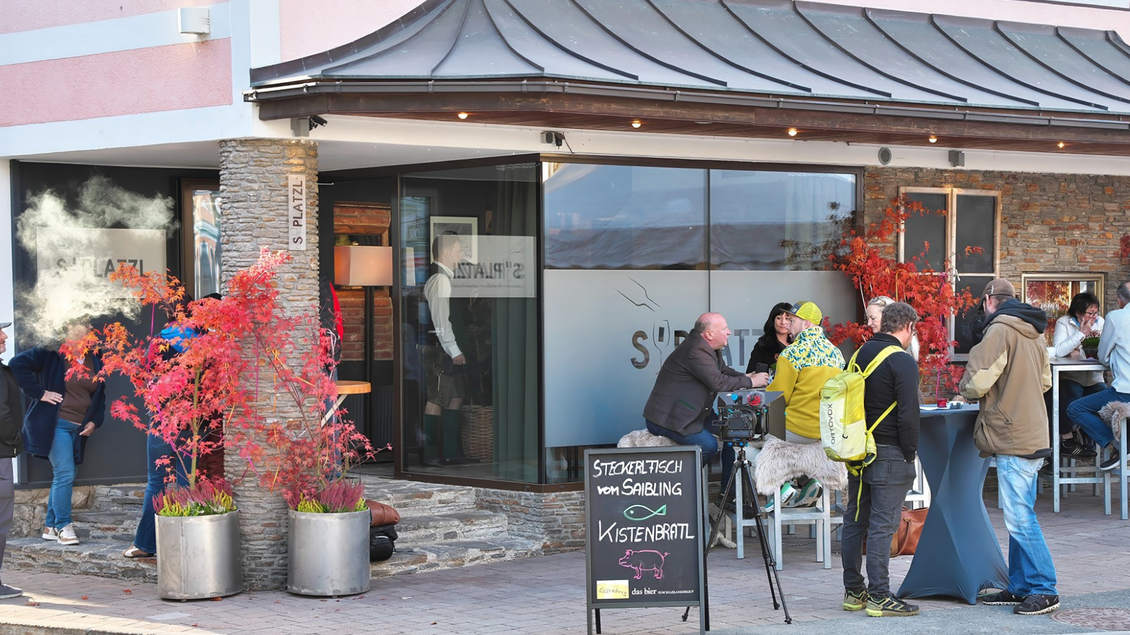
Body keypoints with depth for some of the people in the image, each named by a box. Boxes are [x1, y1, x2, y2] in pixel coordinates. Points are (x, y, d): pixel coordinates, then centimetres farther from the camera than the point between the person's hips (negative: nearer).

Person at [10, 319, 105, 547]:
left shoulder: (95, 363, 11)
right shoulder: (52, 355, -7)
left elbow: (99, 396, 21)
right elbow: (18, 364, -15)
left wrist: (94, 422, 7)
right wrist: (39, 392, -16)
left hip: (79, 429, 6)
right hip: (56, 424, -6)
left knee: (62, 477, 9)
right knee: (65, 474, -13)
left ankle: (51, 527, 17)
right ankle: (63, 526, -7)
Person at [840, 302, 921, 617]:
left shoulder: (861, 354, 11)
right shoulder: (902, 362, -14)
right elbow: (908, 415, -18)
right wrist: (909, 453, -7)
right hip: (889, 455, -8)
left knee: (855, 520, 13)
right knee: (882, 525, -5)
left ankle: (853, 592, 20)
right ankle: (879, 597, -3)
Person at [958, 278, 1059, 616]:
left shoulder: (999, 330, -13)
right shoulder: (1033, 333, 14)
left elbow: (977, 382, -18)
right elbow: (1045, 381, 24)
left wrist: (964, 390, 3)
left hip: (1013, 437, -9)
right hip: (1033, 434, 9)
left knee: (1020, 519, -7)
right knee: (1020, 517, 14)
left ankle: (1045, 589, -6)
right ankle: (1020, 586, 18)